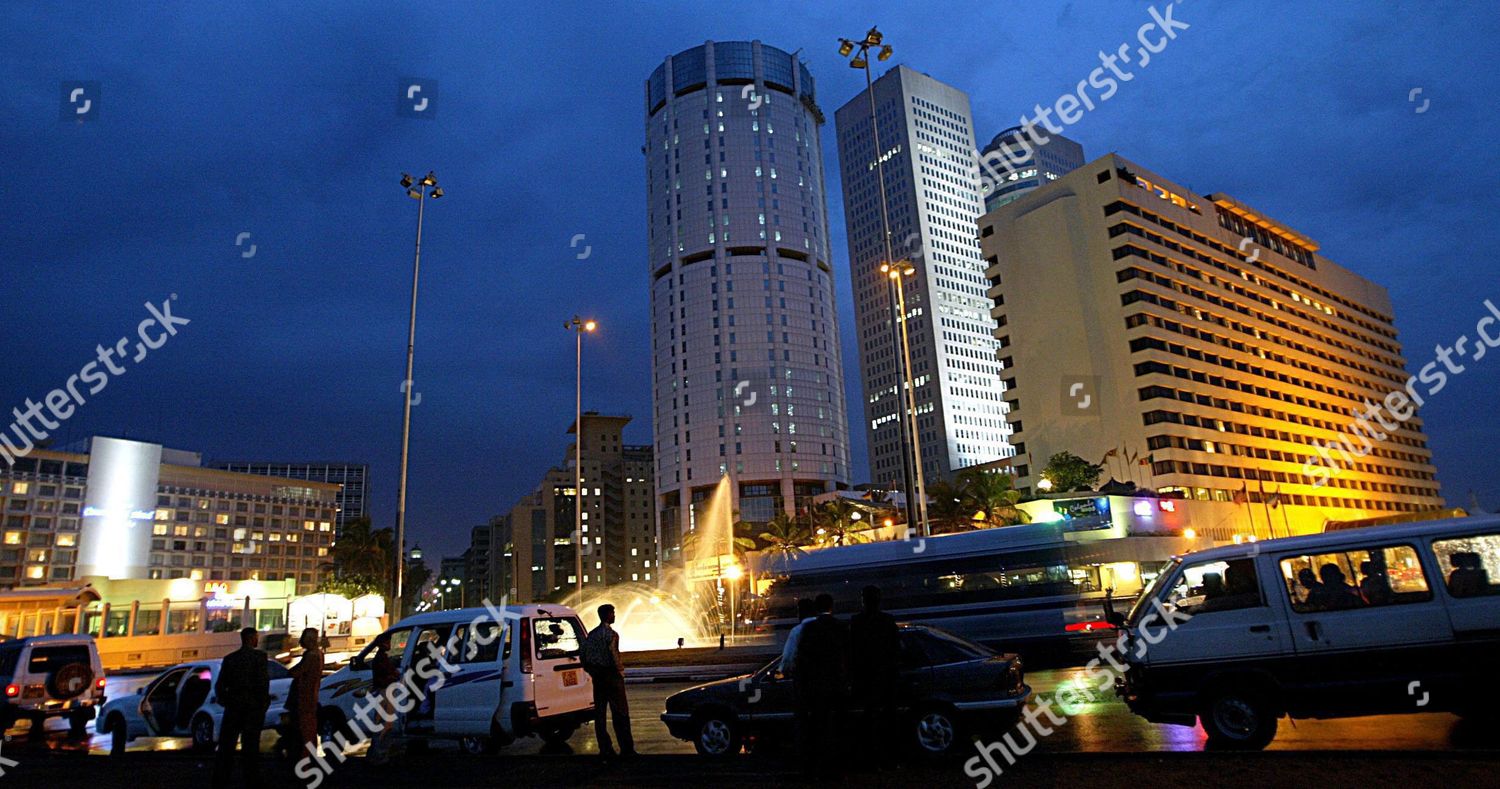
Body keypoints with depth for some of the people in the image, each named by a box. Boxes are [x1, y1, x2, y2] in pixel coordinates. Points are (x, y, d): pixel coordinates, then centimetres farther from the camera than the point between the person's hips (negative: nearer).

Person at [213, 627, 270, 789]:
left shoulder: (229, 658, 4)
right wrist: (263, 702, -4)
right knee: (250, 744, 3)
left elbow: (220, 684, 3)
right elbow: (263, 682, -15)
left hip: (233, 705, 3)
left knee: (226, 743, 10)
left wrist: (224, 701, 16)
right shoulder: (259, 656, -9)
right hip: (254, 706, -3)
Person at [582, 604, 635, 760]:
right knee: (620, 713, -2)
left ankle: (605, 749, 14)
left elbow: (584, 658, 11)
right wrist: (620, 670, -6)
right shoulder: (611, 634, -14)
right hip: (612, 677, -7)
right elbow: (614, 657, -21)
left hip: (597, 678, 7)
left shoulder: (591, 634, 9)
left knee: (599, 713, 10)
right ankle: (626, 750, -2)